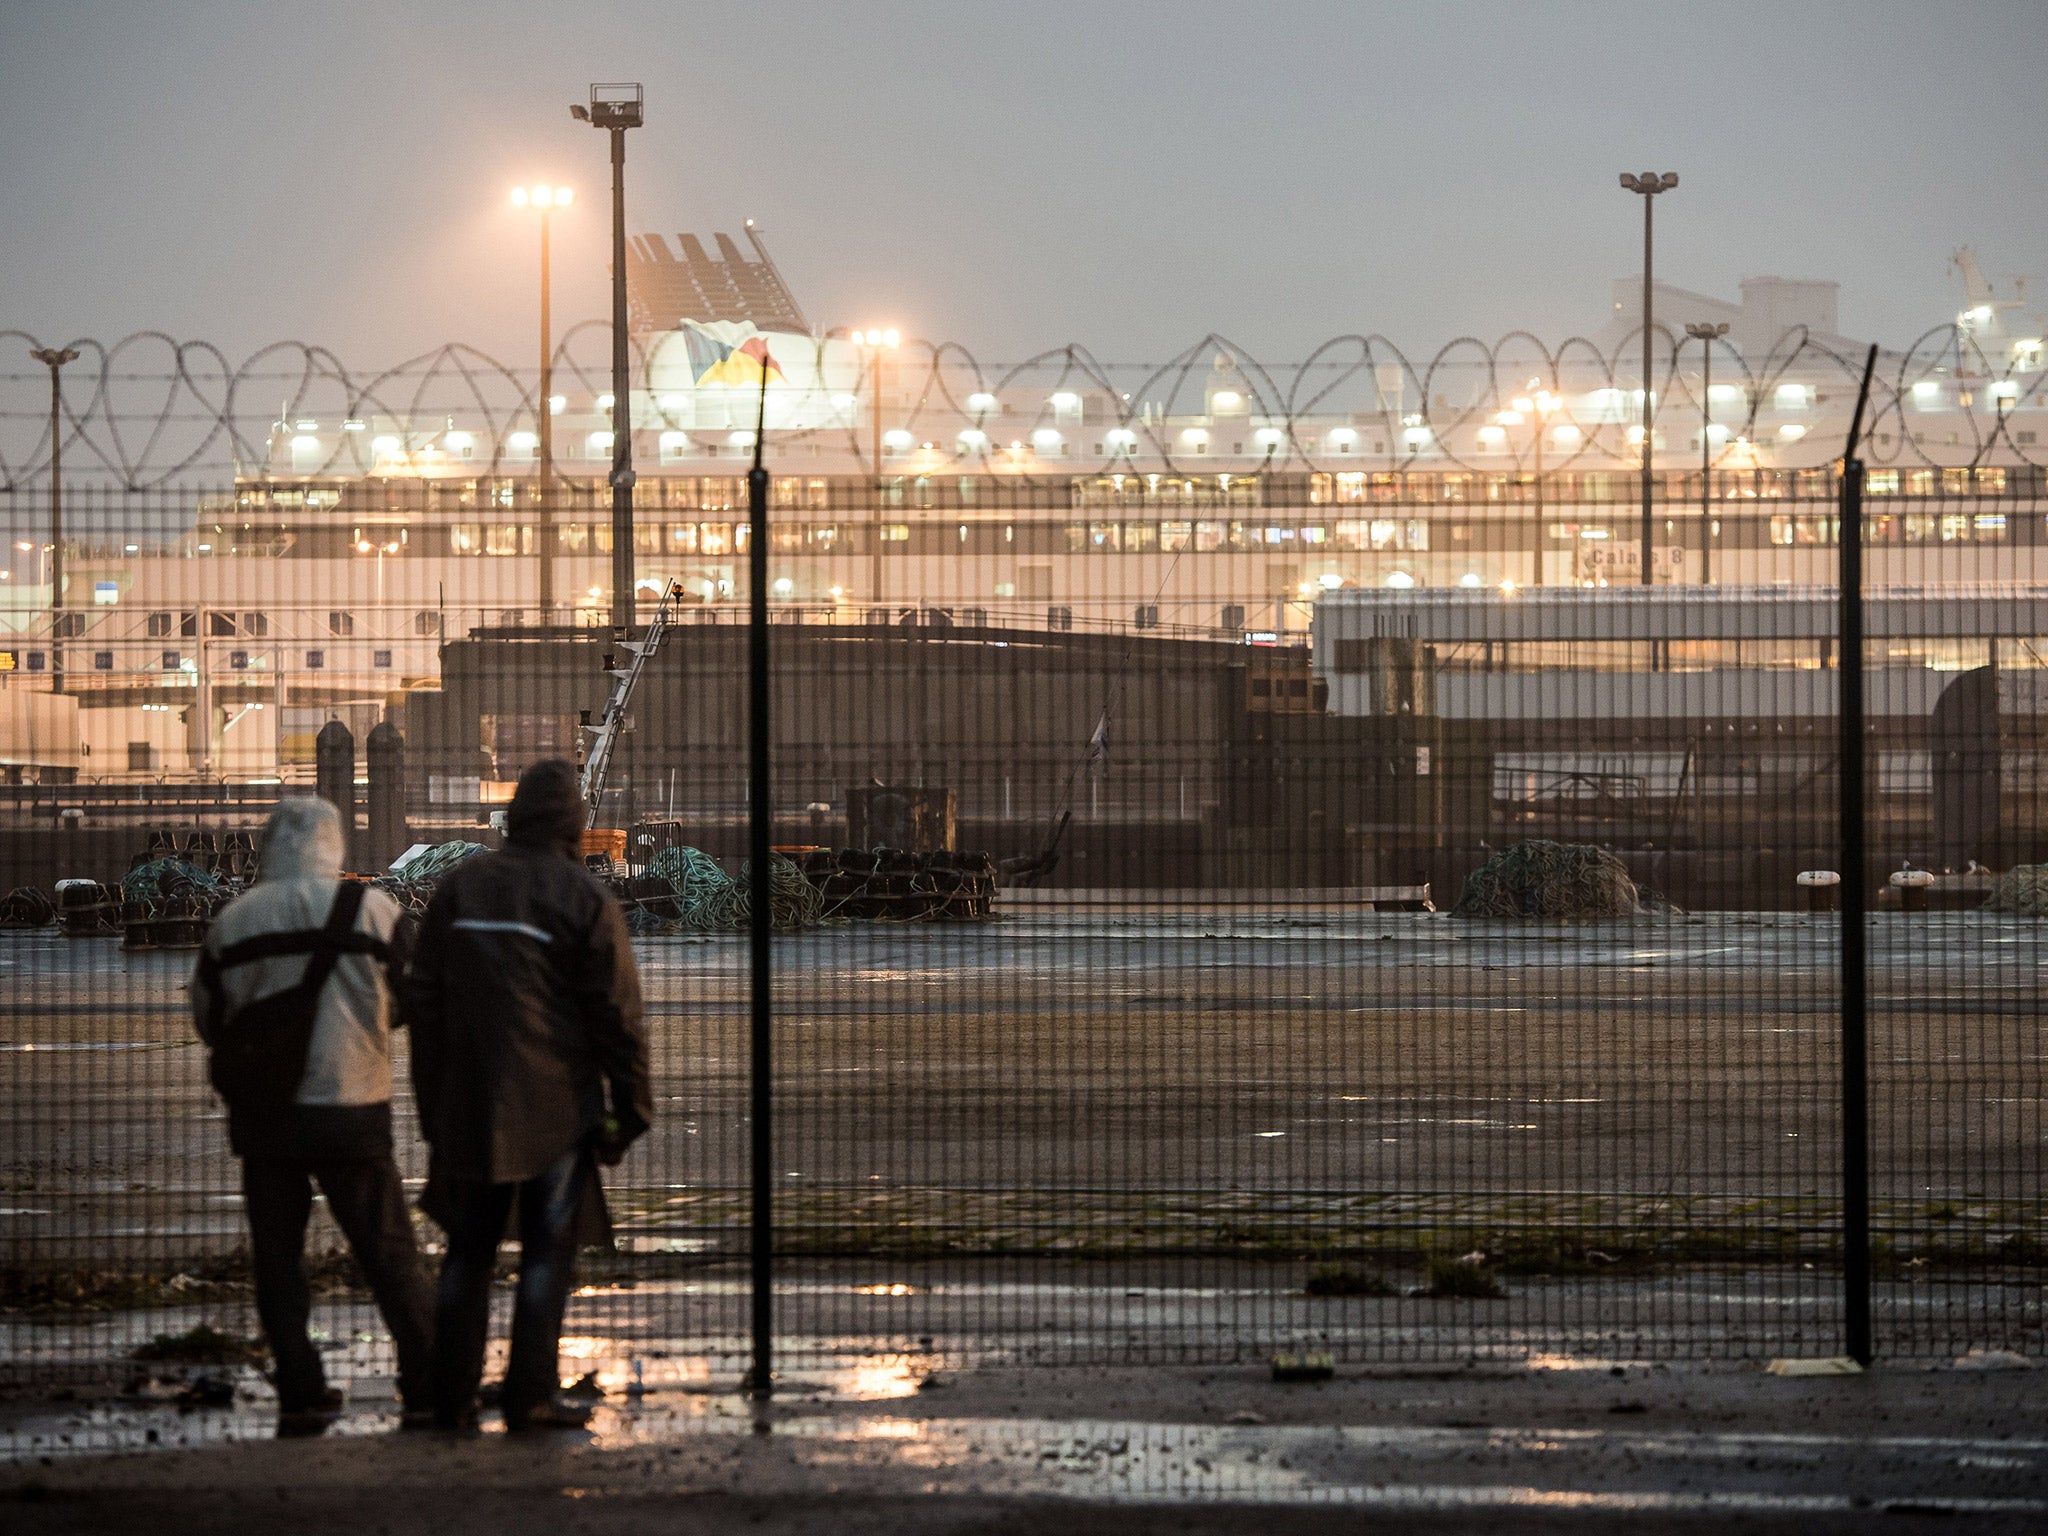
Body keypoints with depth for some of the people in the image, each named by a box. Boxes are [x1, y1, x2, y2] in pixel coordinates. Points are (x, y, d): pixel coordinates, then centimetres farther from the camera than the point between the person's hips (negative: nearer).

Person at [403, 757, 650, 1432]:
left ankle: (452, 1395, 11)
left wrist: (431, 1103, 14)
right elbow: (617, 1017, -8)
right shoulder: (586, 899, -7)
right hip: (555, 1107, -4)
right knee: (547, 1250, 3)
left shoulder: (459, 886, 7)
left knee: (468, 1251, 12)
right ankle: (531, 1395, 1)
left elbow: (423, 1000, 9)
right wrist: (630, 1111, -1)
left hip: (466, 1105, 4)